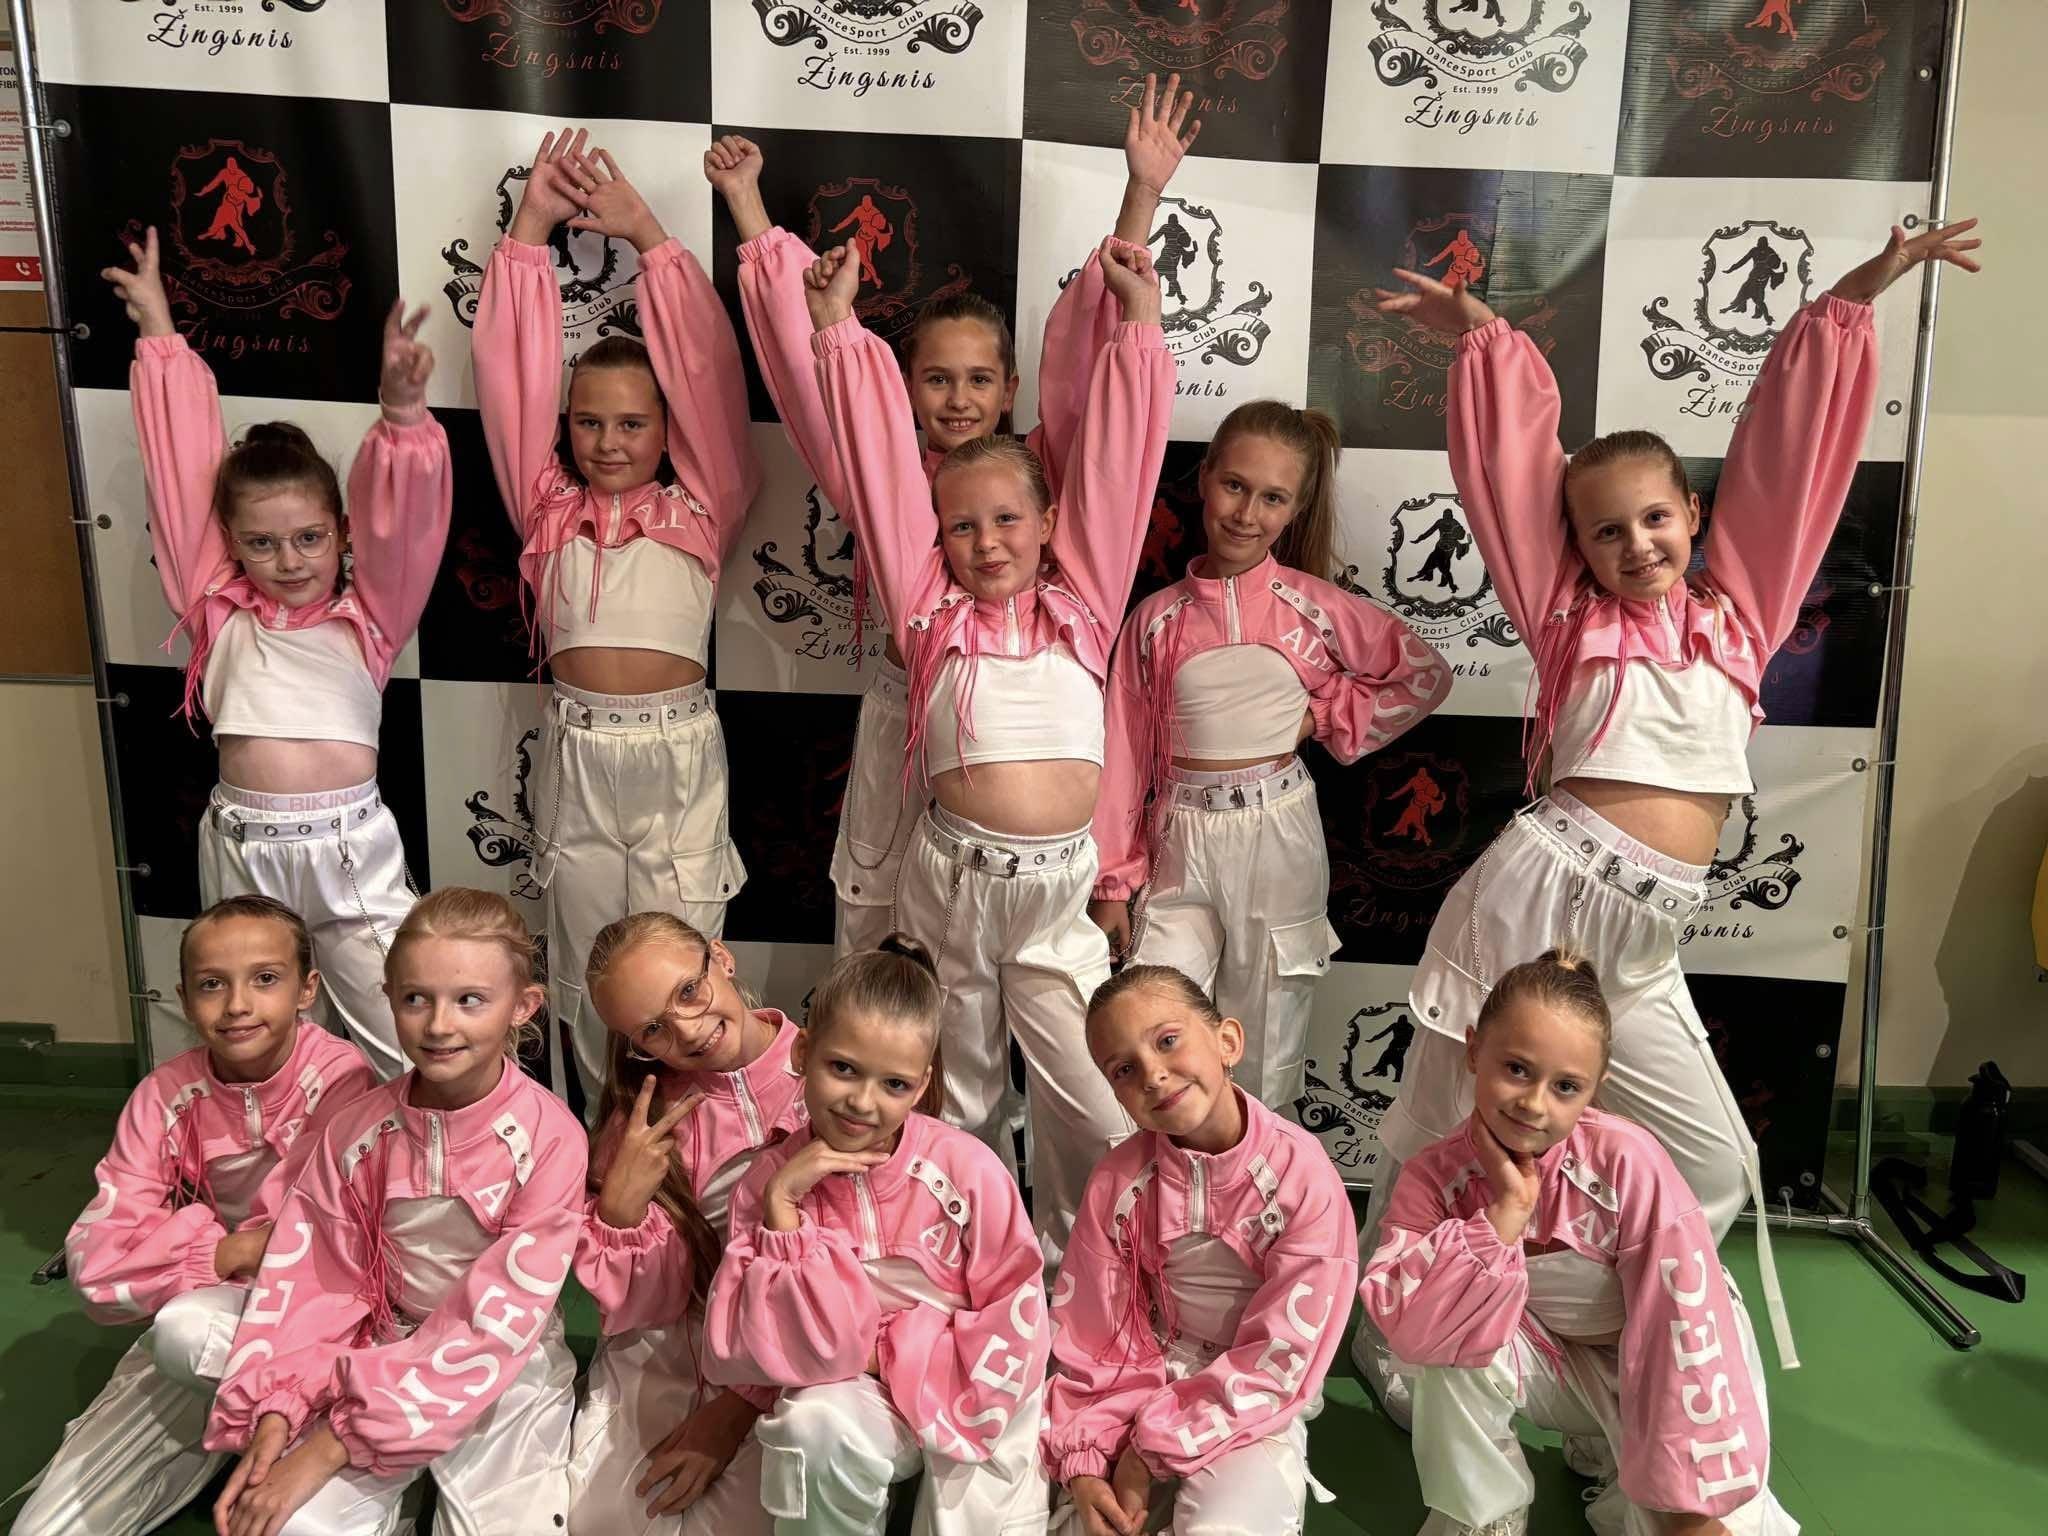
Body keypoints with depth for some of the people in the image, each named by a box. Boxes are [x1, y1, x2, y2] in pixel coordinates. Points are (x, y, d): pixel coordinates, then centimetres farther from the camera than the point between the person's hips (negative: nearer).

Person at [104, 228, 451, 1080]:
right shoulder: (221, 615, 8)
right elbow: (185, 471, 11)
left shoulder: (367, 614, 5)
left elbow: (402, 522, -10)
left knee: (415, 1054, -2)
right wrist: (159, 335, 16)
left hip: (352, 845, -2)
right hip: (242, 847, 2)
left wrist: (401, 412, -28)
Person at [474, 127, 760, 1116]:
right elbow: (510, 382, 1)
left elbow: (707, 377, -6)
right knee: (589, 983, 11)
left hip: (679, 756, -2)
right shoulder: (550, 510, 6)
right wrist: (530, 227, -2)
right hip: (577, 760, 2)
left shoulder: (697, 511, 2)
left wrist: (647, 236, -7)